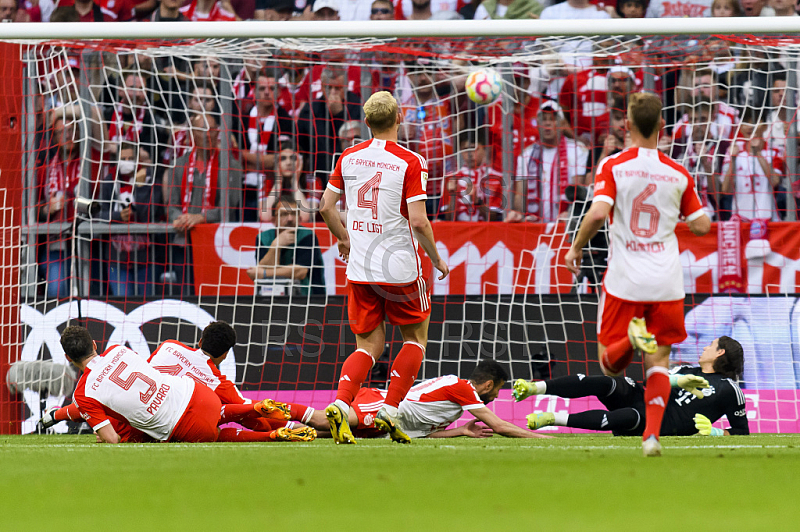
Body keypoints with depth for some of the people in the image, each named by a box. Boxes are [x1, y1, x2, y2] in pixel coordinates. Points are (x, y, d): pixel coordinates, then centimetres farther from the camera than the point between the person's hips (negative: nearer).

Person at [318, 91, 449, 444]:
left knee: (369, 345, 11)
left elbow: (326, 207, 9)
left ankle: (340, 404, -14)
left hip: (359, 269, 4)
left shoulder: (349, 158, 3)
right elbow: (418, 220, -16)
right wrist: (437, 259, -2)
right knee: (415, 336, 15)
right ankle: (389, 412, 4)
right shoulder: (409, 162, -11)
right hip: (400, 266, -4)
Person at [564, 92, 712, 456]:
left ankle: (633, 335, -23)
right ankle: (652, 433, -11)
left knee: (610, 364, 9)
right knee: (658, 363, 8)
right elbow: (701, 225, 4)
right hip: (666, 282, 2)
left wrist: (576, 248, -2)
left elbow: (598, 213, -18)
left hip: (624, 280, -2)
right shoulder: (678, 174, 1)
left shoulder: (613, 166, -5)